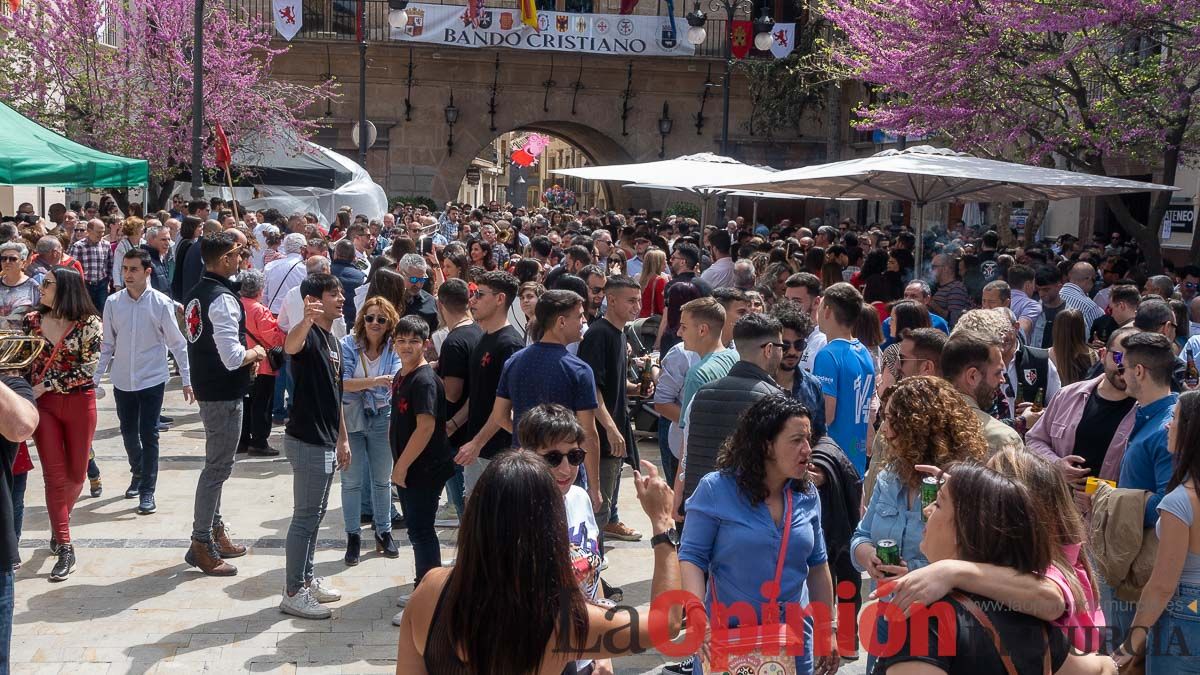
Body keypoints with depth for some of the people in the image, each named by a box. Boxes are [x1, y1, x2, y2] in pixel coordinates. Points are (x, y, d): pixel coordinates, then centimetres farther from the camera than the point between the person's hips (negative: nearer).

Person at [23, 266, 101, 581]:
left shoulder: (89, 323, -9)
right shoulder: (32, 320, 1)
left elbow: (88, 368, -14)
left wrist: (47, 384, -17)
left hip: (80, 402, -1)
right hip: (43, 403, 1)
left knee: (76, 473, 10)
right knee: (55, 475, -2)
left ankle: (59, 522, 39)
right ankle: (65, 549, 2)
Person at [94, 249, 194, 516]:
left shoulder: (161, 303, -10)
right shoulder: (113, 302, -2)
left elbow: (177, 343, -4)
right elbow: (108, 344, 7)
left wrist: (187, 380, -4)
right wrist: (95, 377, 5)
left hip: (152, 379, -3)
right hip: (122, 380, 4)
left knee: (148, 434, -2)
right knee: (128, 432, 16)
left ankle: (147, 490, 7)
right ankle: (138, 473, 40)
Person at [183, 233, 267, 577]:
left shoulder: (195, 294, 8)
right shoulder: (223, 299, -22)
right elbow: (232, 358, -27)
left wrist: (244, 355, 11)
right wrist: (255, 353, -7)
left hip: (206, 389, 10)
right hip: (224, 395, -10)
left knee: (216, 464, 19)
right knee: (218, 468, -2)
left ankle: (215, 532, 30)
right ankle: (201, 545, 5)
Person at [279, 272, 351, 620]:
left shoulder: (333, 341, 13)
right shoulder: (309, 334, -15)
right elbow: (290, 346, -42)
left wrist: (342, 438, 21)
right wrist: (306, 320, -63)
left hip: (326, 441, 9)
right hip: (307, 441, -9)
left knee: (315, 514, 17)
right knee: (305, 516, -3)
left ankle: (306, 579, 29)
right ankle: (293, 593, 6)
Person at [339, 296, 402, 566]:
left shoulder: (394, 349, -4)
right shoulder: (348, 345, -9)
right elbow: (343, 383, -18)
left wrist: (392, 383, -41)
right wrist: (373, 381, -31)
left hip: (382, 419, 2)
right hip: (351, 419, -2)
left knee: (382, 480, 13)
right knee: (352, 481, 4)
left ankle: (384, 532, 28)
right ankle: (353, 537, 17)